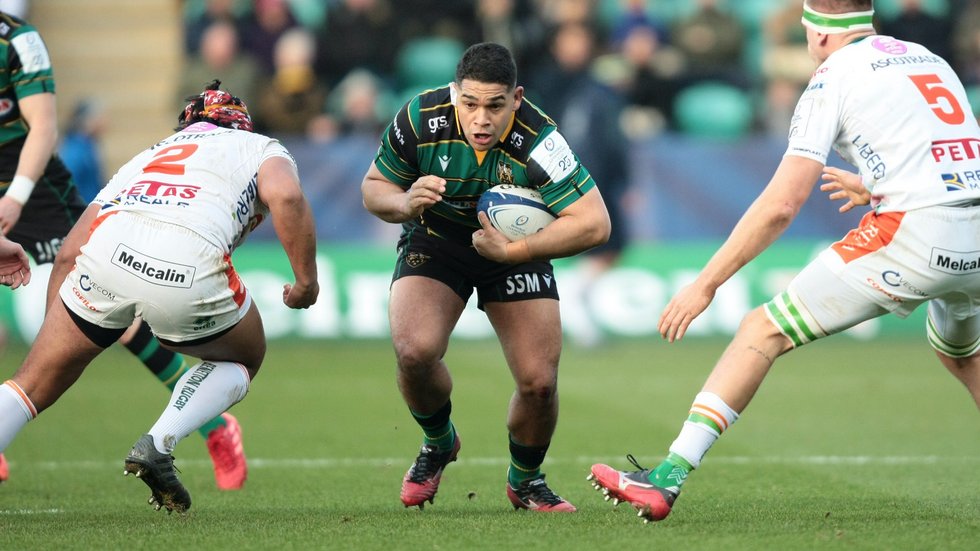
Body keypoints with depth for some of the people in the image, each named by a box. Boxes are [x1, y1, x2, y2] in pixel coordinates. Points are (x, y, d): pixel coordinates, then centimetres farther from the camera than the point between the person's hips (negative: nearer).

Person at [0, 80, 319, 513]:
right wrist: (306, 279, 12)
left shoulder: (148, 156, 39)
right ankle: (158, 445, 6)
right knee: (241, 360, 26)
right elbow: (285, 196, 4)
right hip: (190, 267, -3)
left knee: (37, 381, 16)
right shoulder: (261, 148, 30)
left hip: (106, 249, 3)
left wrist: (55, 336, 36)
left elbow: (69, 253, 31)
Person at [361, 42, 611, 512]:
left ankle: (525, 481, 23)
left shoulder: (537, 142, -32)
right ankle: (439, 445, 10)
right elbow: (374, 187, -8)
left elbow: (594, 224, -35)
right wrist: (405, 203, -30)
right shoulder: (420, 119, -25)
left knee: (539, 381, -10)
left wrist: (512, 251, -37)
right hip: (434, 240, 1)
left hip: (516, 247, -1)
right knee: (414, 352, -24)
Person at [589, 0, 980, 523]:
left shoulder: (833, 78, 2)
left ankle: (669, 476, -6)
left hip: (916, 234, -7)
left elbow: (781, 205, -5)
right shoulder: (930, 60, 21)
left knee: (762, 331, 0)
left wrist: (705, 283, 0)